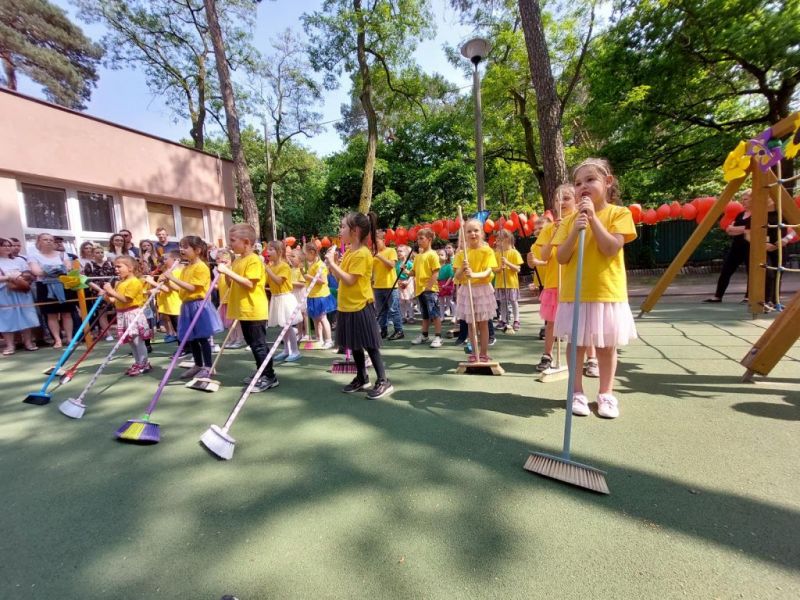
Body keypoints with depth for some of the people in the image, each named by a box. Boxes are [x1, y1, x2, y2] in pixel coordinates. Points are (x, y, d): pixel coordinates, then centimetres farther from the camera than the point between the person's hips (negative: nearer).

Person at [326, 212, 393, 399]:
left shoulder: (362, 253, -17)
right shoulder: (348, 251, 11)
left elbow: (349, 280, -23)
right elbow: (340, 277, 12)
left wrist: (332, 263, -18)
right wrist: (331, 263, 0)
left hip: (361, 306, -9)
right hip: (348, 306, 9)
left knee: (370, 345, -2)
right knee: (355, 345, 16)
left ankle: (383, 381, 9)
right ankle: (362, 378, 30)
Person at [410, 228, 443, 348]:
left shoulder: (432, 254, -8)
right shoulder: (418, 256, 13)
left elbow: (436, 273, -14)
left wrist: (428, 287, -17)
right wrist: (415, 287, 6)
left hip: (430, 290, -7)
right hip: (420, 290, 8)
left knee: (434, 314, -4)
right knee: (425, 315, 16)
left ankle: (438, 337, 2)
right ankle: (424, 335, 25)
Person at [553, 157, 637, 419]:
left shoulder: (619, 213, -1)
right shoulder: (570, 219, 4)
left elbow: (611, 248, -16)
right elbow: (561, 257, -3)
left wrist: (593, 217, -17)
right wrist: (575, 230, -16)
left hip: (607, 292, -1)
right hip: (574, 294, 2)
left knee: (606, 346, 9)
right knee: (576, 344, 7)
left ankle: (606, 394, 24)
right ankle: (577, 392, 20)